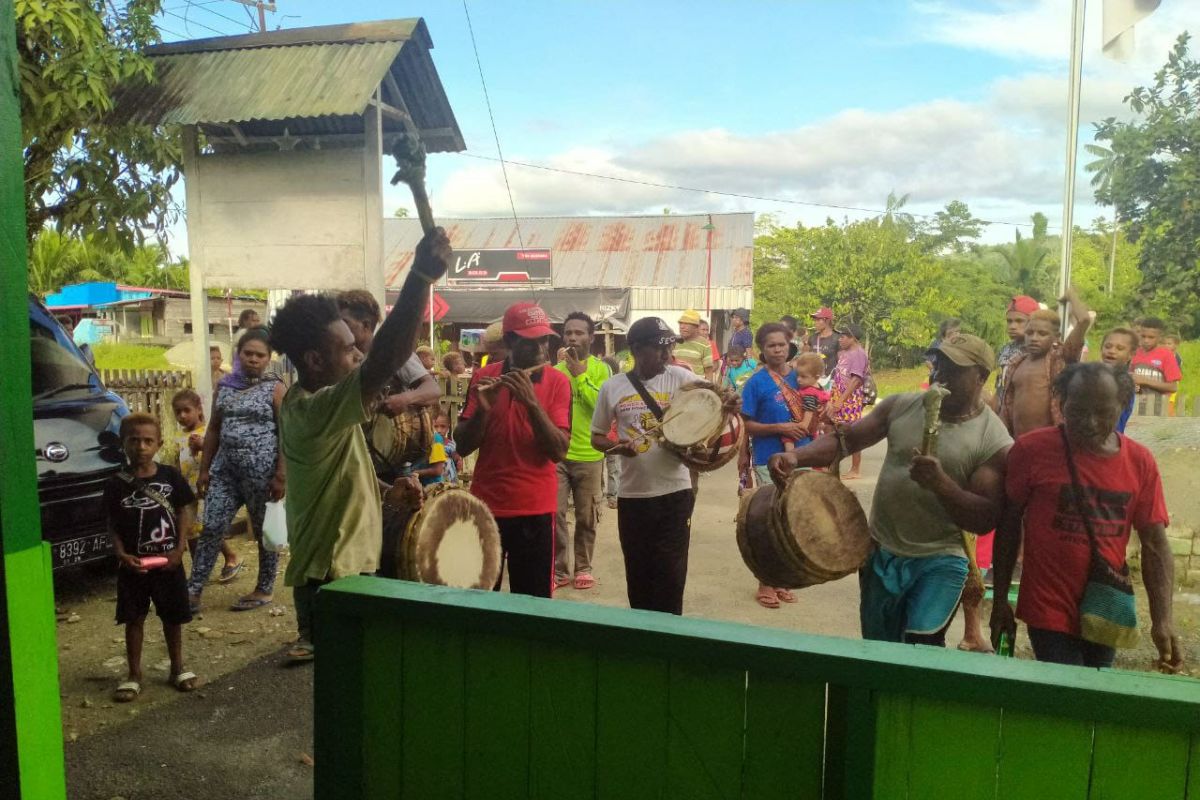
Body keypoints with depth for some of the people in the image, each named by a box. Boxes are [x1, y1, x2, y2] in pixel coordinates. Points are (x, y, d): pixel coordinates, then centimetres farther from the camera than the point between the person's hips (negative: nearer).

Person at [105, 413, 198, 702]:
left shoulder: (170, 476, -4)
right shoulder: (116, 484, -5)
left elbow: (184, 513, 1)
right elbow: (113, 525, 0)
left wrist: (179, 549, -8)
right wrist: (121, 554, -14)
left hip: (168, 561, 0)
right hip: (133, 564, 0)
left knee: (172, 616, 12)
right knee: (134, 618, 9)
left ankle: (177, 667, 27)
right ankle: (134, 673, 23)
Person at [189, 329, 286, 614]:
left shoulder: (275, 388, -4)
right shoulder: (224, 385, 10)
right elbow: (214, 429, 15)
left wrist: (281, 475, -14)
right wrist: (204, 469, 11)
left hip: (261, 469, -5)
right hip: (225, 468, 5)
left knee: (265, 530, 6)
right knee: (211, 528, 2)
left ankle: (264, 590, 19)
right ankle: (193, 592, 7)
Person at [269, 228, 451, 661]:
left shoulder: (303, 404, 7)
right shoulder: (316, 409, -25)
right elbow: (384, 362, -42)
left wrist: (382, 495, 4)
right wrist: (421, 276, -46)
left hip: (336, 569, 10)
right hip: (332, 577, -10)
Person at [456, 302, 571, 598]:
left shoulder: (557, 382, -3)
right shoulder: (483, 377, 2)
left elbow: (559, 451, -13)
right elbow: (463, 447, -3)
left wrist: (531, 402, -24)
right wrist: (483, 408, -20)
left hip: (535, 509, -1)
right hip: (485, 506, 2)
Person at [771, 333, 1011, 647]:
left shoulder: (996, 443, -13)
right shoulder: (901, 406, -2)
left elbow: (985, 520, -16)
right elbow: (844, 440, -3)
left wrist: (940, 483, -32)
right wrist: (796, 456, -21)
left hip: (939, 561, -4)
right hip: (881, 552, 4)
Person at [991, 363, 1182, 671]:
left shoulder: (1140, 461, -1)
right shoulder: (1031, 449, -10)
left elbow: (1154, 544, 2)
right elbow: (1008, 526, -3)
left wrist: (1162, 620, -7)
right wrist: (1000, 602, 0)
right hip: (1051, 613, -4)